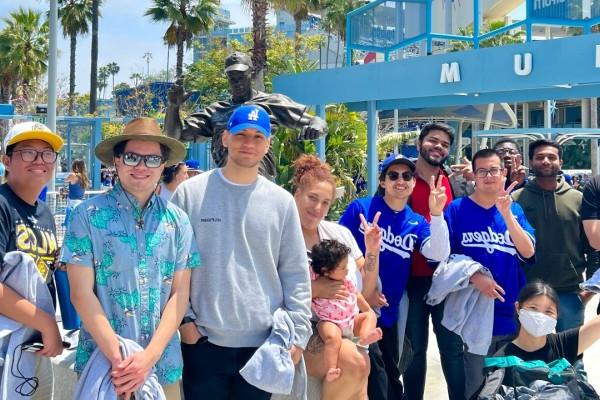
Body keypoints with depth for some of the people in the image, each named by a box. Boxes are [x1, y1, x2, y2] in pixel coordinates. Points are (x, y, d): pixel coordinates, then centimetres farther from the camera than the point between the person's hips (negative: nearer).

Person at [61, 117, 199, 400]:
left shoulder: (178, 221, 2)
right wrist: (118, 360, -15)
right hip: (102, 360, -2)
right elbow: (81, 293, -8)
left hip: (163, 365, 2)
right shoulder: (89, 215, -5)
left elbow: (180, 293, 1)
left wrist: (150, 357, -11)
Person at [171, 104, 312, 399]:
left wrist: (298, 332, -2)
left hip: (264, 342, 1)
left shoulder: (281, 201, 3)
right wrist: (183, 318, -4)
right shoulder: (190, 193, -1)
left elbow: (296, 273, 4)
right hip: (204, 340, -1)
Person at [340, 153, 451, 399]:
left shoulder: (417, 222, 3)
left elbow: (439, 254, -12)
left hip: (387, 311, 4)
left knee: (389, 375, 16)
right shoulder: (360, 208, -7)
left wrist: (436, 214, -25)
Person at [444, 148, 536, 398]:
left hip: (513, 312, 3)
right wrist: (475, 277, -20)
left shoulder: (515, 209, 5)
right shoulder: (457, 209, -4)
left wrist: (506, 213, -18)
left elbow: (528, 252, -7)